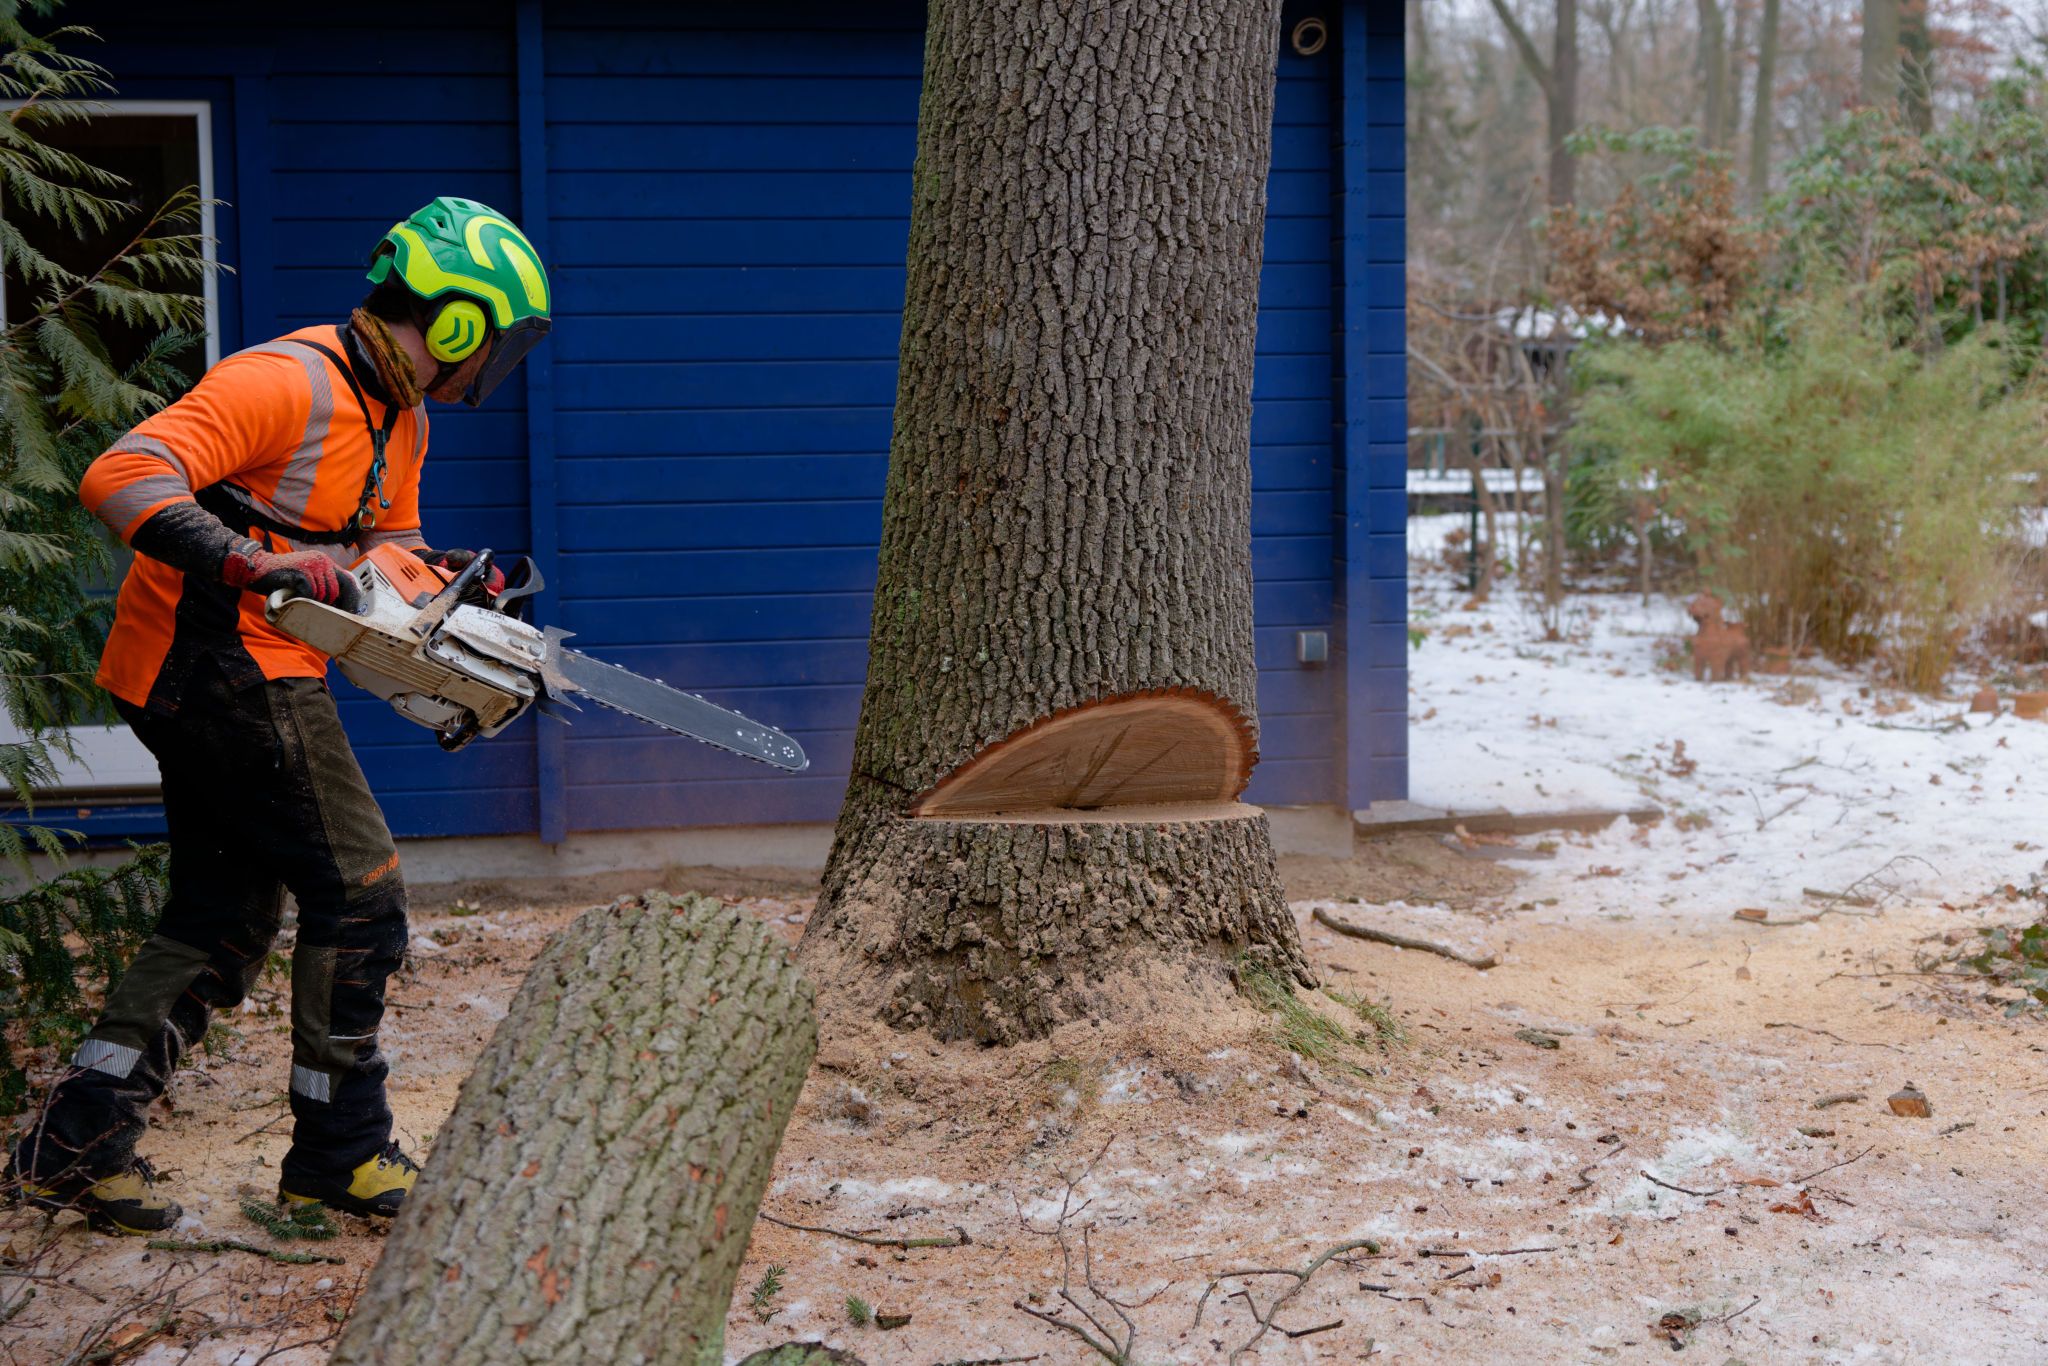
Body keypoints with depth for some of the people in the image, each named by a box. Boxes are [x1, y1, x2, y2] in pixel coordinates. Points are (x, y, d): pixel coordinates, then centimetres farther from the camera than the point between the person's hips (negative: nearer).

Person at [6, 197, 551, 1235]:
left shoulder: (399, 421, 13)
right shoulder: (289, 384, -18)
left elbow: (387, 545, 25)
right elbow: (121, 478, -26)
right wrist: (251, 564, -37)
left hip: (195, 683, 11)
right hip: (227, 668, -11)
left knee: (225, 916, 13)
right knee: (357, 893, -3)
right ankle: (340, 1153, 8)